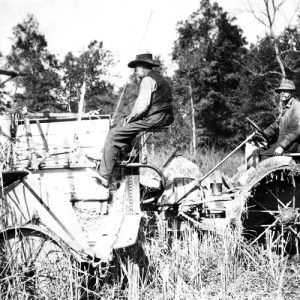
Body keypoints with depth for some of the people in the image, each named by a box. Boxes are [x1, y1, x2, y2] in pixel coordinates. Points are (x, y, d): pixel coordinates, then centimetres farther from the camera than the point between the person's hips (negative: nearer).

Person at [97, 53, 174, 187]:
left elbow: (143, 106, -18)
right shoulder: (159, 78, 23)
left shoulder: (147, 79, -8)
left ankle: (104, 176, -10)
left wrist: (131, 118, -4)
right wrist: (132, 117, 14)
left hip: (153, 119, -10)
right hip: (164, 118, 10)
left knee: (114, 135, -8)